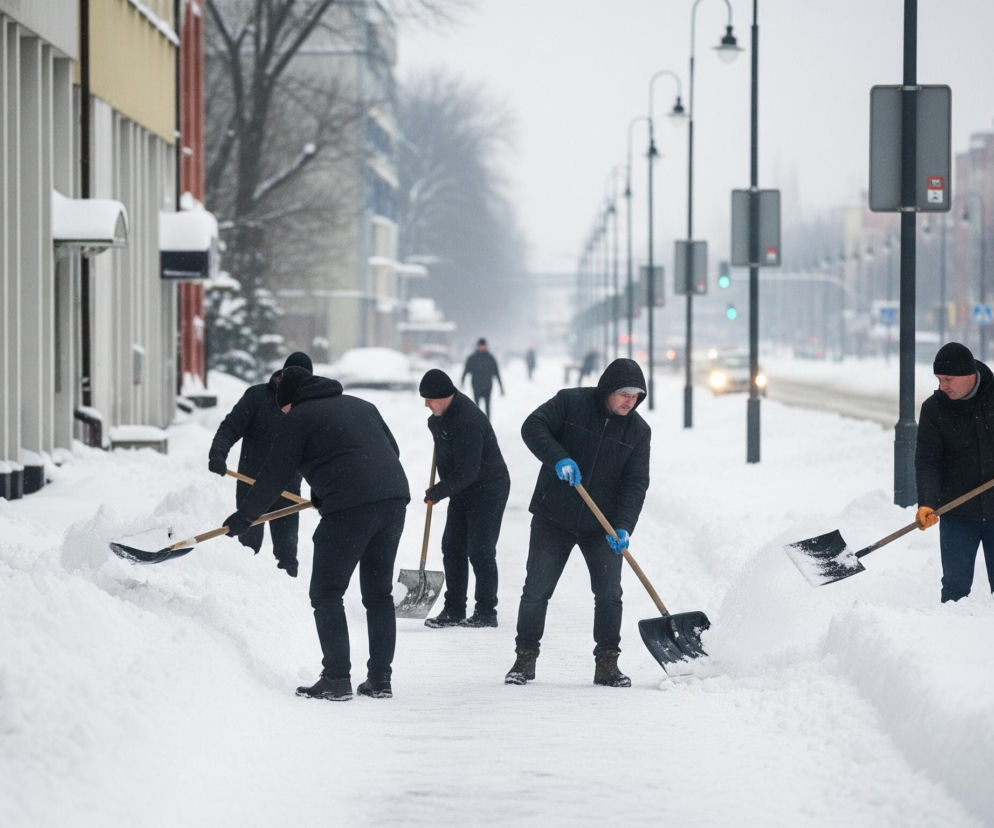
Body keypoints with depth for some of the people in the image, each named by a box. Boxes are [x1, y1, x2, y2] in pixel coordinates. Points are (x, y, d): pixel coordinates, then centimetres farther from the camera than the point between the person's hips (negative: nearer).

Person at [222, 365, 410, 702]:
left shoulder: (299, 418, 5)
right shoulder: (362, 406, 24)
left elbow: (274, 475, 5)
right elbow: (392, 450, 27)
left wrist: (243, 518, 17)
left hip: (349, 510, -7)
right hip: (394, 498, 7)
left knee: (327, 594, 3)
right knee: (378, 593, 15)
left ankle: (336, 679, -3)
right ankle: (380, 679, 15)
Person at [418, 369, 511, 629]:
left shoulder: (466, 422, -31)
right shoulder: (445, 411, -1)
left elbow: (466, 473, -29)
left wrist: (436, 493, -18)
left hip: (488, 489, -10)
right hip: (463, 490, 10)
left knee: (480, 551, -7)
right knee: (452, 547, 7)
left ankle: (486, 612, 2)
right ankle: (453, 610, 13)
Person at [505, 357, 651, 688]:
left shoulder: (638, 431, -2)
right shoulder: (570, 403, -8)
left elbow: (635, 484, -5)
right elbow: (533, 427, -15)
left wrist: (623, 527, -18)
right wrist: (559, 458, -30)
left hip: (601, 524, 2)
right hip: (553, 519, -2)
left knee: (609, 593, -4)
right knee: (536, 591, 0)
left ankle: (607, 664, 7)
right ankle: (525, 658, 13)